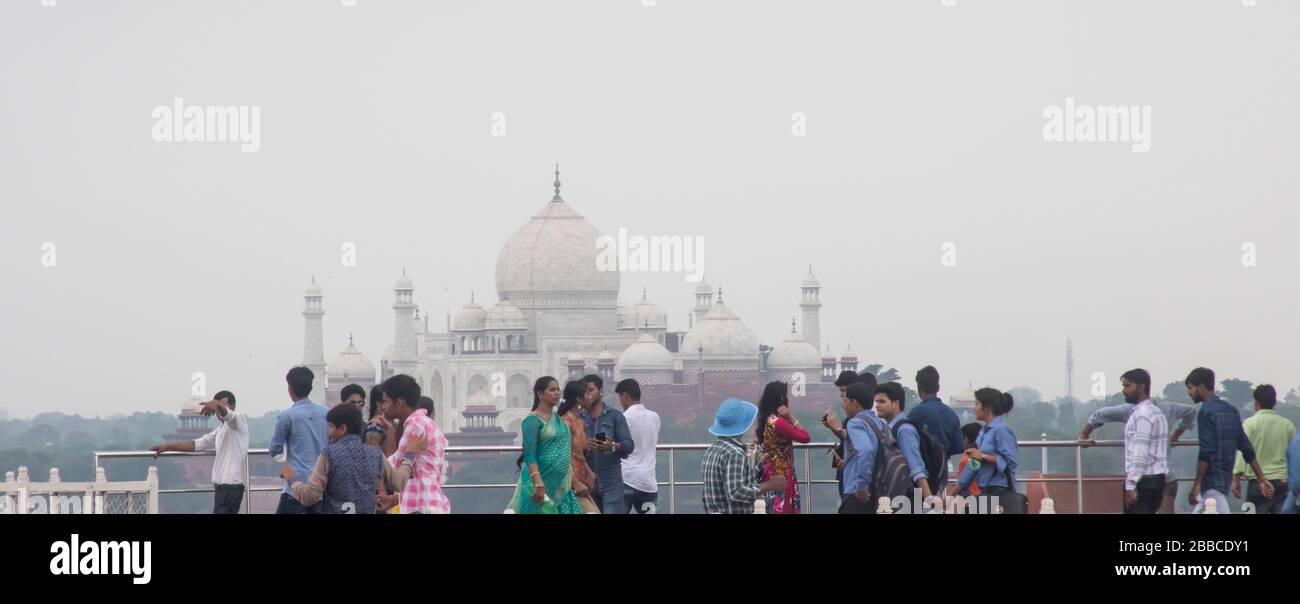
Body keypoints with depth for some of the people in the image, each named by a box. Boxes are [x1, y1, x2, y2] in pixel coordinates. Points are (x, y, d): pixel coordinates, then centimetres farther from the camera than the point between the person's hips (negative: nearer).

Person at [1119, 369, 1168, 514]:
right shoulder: (1155, 412, 18)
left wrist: (1130, 485, -22)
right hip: (1156, 479, 10)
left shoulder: (1142, 415, -14)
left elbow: (1140, 454, -20)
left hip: (1143, 480, -10)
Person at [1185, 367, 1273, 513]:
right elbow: (1247, 448, 14)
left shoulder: (1206, 412, -13)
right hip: (1225, 478, 9)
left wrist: (1197, 485, -19)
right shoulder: (1231, 411, 13)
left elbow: (1206, 453, -21)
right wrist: (1262, 479, 15)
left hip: (1212, 483, -9)